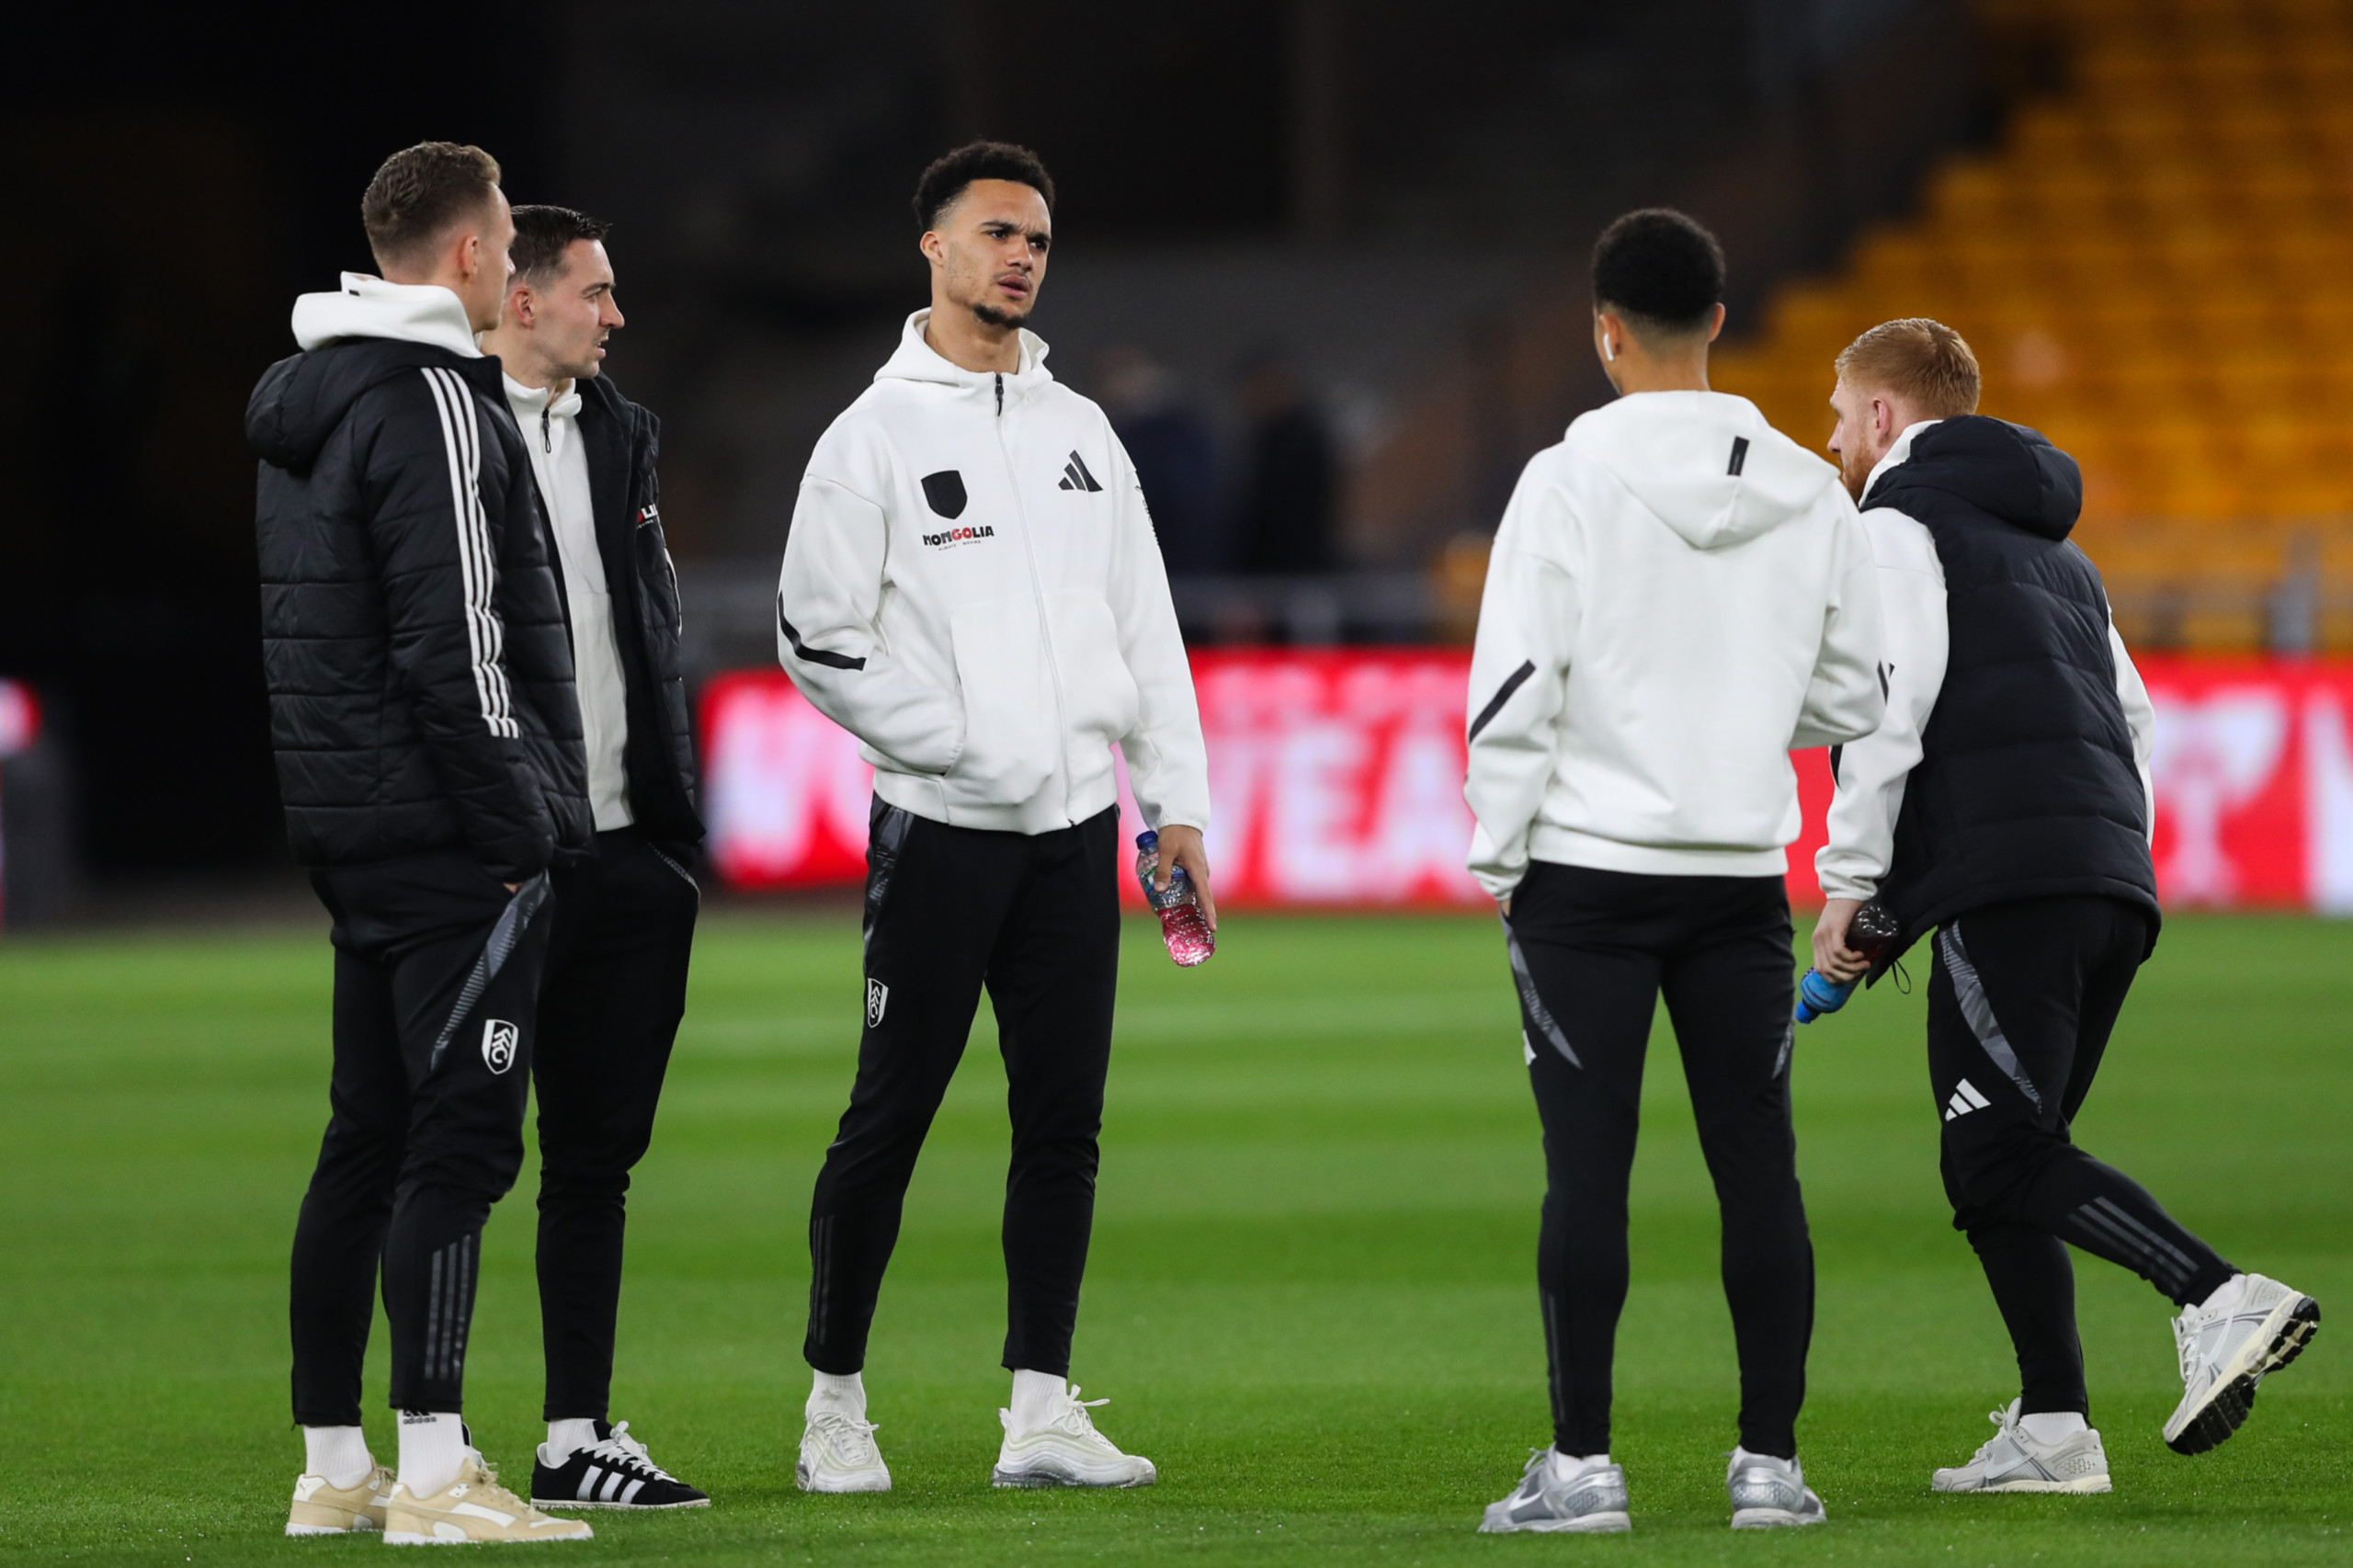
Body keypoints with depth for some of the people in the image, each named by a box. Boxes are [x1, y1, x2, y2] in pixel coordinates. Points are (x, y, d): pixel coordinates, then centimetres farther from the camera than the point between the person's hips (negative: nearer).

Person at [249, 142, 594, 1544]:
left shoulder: (306, 404, 17)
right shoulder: (433, 403, -14)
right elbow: (454, 642, -19)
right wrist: (517, 825, -15)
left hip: (350, 833, 10)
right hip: (452, 843, -10)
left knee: (371, 1139, 12)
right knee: (462, 1140, -10)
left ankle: (333, 1465, 15)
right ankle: (435, 1474, -14)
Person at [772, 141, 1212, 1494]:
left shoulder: (1081, 430, 14)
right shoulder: (876, 438, -3)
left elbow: (1148, 632, 15)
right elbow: (819, 641, -9)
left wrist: (1179, 807, 7)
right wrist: (974, 748, -14)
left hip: (1078, 826, 5)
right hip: (940, 826, -5)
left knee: (1064, 1126, 4)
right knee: (890, 1119, -2)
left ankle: (1043, 1414, 7)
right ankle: (836, 1403, 7)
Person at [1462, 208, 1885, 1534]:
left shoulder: (1571, 480, -9)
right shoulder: (1811, 493, 4)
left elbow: (1516, 688, -10)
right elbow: (1851, 700, 10)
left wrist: (1497, 856, -1)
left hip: (1589, 874, -3)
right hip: (1745, 871, 4)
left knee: (1589, 1169, -2)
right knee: (1758, 1166, 7)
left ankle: (1582, 1462, -3)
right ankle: (1773, 1462, 7)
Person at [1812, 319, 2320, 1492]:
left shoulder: (1898, 527, 3)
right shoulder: (2051, 548, 30)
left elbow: (1891, 705, -9)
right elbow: (2131, 714, 26)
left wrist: (1850, 882, -6)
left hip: (2003, 880, -9)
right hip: (2114, 890, 9)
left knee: (1999, 1156, -15)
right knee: (2002, 1169, 12)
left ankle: (2221, 1301, -31)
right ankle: (2050, 1430, 3)